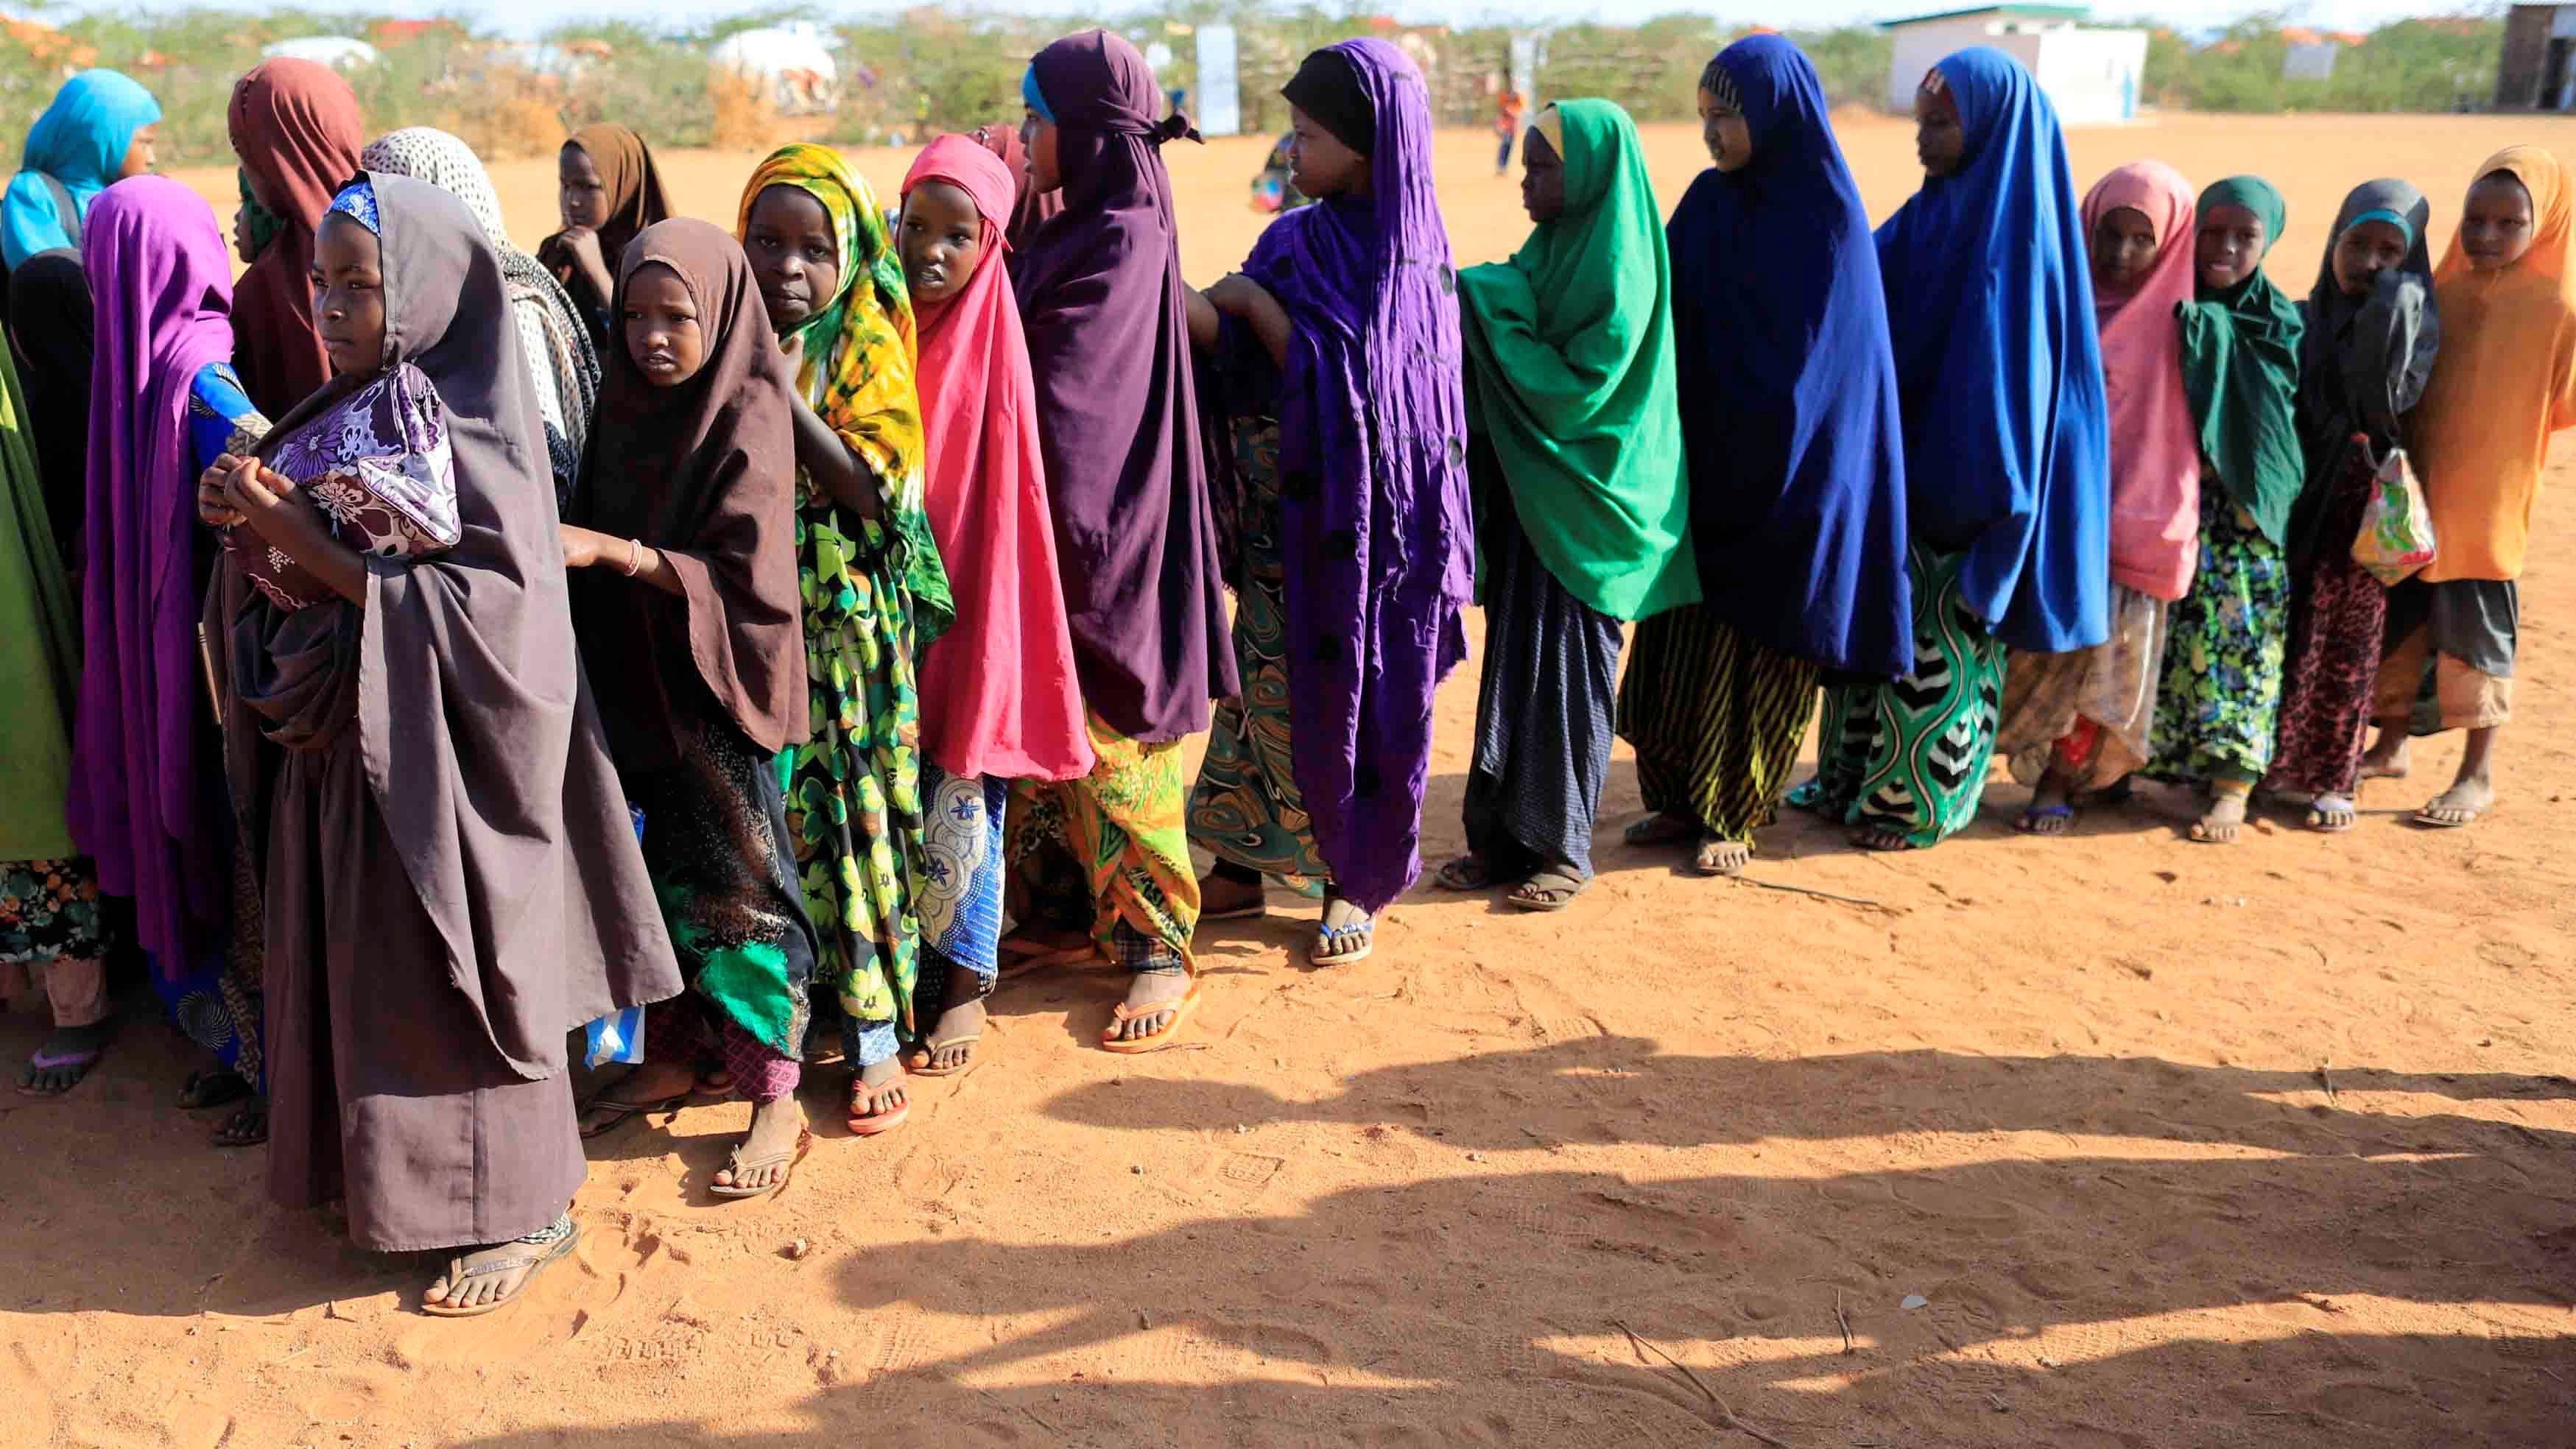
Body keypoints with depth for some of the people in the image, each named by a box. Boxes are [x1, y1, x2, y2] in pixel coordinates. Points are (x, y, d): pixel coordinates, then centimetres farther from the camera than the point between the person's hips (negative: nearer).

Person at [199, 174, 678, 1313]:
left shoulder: (469, 432, -16)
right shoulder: (344, 414, 6)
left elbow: (473, 615, -23)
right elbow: (292, 578, 14)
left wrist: (299, 537, -22)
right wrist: (249, 526, -8)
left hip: (434, 753, -7)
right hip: (337, 748, 7)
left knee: (453, 976, 3)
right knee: (360, 965, 17)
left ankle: (521, 1211, 19)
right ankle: (379, 1167, 36)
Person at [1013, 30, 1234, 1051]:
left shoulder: (1124, 241, -15)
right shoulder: (1075, 233, 11)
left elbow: (1051, 391, -20)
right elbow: (1026, 347, 12)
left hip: (1102, 535, -9)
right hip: (1052, 535, 9)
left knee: (1110, 746, -1)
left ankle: (1159, 947, 11)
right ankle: (1065, 903, 29)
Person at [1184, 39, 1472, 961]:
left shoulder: (1411, 251, -10)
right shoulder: (1295, 240, 4)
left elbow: (1348, 382, -18)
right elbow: (1243, 363, -1)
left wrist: (1255, 303, -15)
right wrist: (1186, 304, -17)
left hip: (1372, 518, -5)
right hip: (1285, 514, 5)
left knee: (1361, 694, 6)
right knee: (1266, 688, 11)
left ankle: (1356, 884, 23)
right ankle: (1241, 869, 26)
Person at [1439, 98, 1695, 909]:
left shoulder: (1617, 269, -15)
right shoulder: (1550, 249, 9)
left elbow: (1576, 389, -21)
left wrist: (1489, 309, -18)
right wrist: (1484, 307, -4)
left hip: (1582, 503, -8)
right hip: (1527, 494, 8)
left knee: (1565, 675, 1)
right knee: (1516, 665, 11)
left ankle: (1563, 847, 13)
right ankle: (1506, 834, 20)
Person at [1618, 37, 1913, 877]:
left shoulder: (1828, 218, -12)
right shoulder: (1706, 203, 4)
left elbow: (1825, 361, -12)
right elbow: (1663, 316, 5)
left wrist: (1768, 471, -13)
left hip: (1785, 478, -5)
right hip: (1702, 467, 5)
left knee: (1762, 649, 5)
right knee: (1686, 640, 10)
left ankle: (1734, 815, 17)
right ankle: (1683, 797, 23)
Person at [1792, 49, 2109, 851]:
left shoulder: (2015, 234, -15)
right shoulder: (1930, 216, 8)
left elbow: (2008, 372, -18)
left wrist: (1953, 495, -20)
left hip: (1962, 477, -8)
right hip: (1897, 467, 8)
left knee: (1937, 638, 3)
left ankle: (1923, 800, 16)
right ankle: (1856, 776, 28)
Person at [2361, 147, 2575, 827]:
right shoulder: (2441, 293, 3)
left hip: (2486, 505, -4)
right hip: (2412, 494, 5)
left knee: (2477, 630, 1)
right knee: (2400, 621, 14)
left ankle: (2479, 776, 14)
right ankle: (2391, 746, 30)